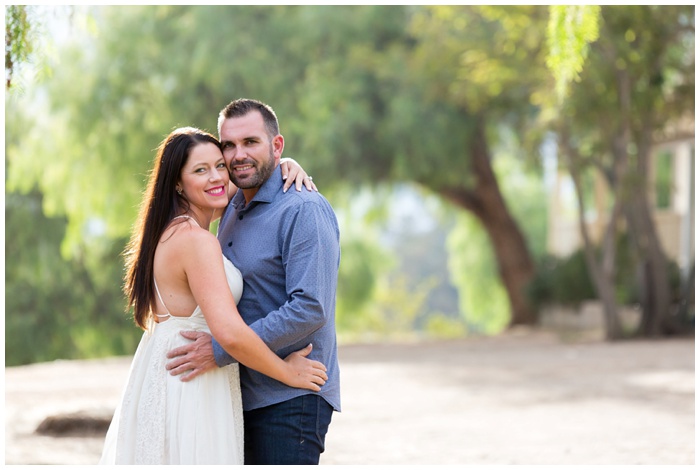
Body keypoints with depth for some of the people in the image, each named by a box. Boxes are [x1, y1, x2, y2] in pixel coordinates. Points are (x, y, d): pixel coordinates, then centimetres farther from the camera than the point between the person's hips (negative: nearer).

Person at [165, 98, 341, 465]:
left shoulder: (304, 210, -14)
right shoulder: (232, 208, 14)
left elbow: (310, 309, -23)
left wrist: (221, 350, -21)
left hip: (290, 397, -8)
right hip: (243, 394, 8)